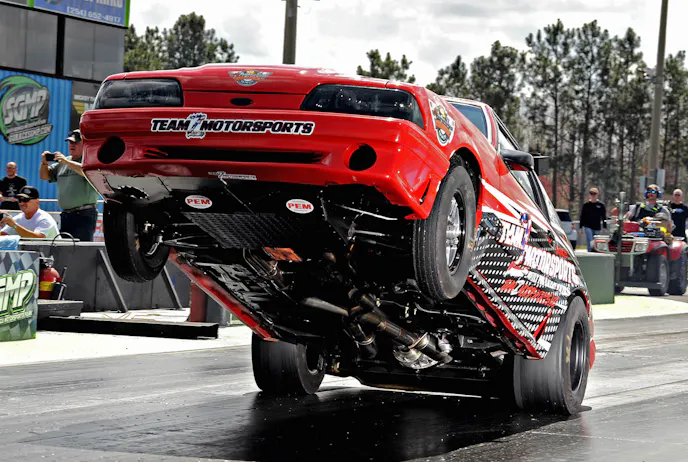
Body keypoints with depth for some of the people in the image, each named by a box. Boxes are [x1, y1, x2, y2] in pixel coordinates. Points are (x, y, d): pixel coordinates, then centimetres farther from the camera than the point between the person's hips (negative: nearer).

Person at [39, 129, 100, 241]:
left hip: (84, 215, -7)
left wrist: (66, 161, -24)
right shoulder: (62, 162, 21)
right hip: (65, 214, 7)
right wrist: (45, 163, 2)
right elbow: (44, 176, 23)